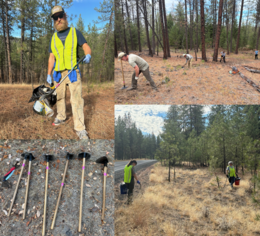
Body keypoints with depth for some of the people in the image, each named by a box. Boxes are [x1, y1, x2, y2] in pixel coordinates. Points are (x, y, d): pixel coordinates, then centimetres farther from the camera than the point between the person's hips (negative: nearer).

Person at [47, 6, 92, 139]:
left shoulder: (74, 32, 4)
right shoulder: (54, 38, 13)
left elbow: (86, 47, -4)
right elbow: (52, 57, 14)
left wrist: (88, 55, -28)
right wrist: (49, 75, 10)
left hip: (73, 72, -4)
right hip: (58, 73, 4)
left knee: (77, 99, -10)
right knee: (60, 97, 15)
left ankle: (80, 128, -9)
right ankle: (61, 117, 36)